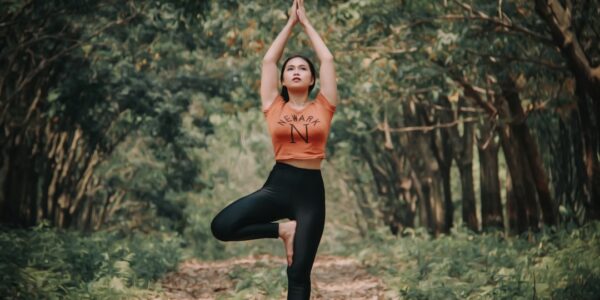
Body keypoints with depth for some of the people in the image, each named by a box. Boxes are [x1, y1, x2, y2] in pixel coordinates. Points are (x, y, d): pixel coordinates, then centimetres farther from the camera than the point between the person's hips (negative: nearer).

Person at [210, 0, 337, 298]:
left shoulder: (322, 107, 7)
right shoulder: (274, 107, 8)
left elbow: (327, 59, 10)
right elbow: (269, 59, 11)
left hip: (311, 190, -1)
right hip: (277, 185, 1)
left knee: (299, 273, -1)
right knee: (221, 226, -20)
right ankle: (281, 230, 1)